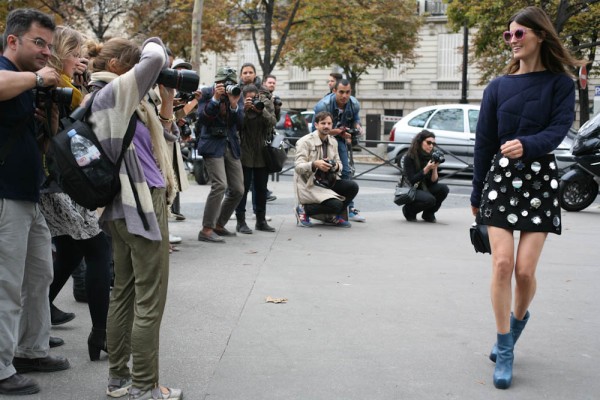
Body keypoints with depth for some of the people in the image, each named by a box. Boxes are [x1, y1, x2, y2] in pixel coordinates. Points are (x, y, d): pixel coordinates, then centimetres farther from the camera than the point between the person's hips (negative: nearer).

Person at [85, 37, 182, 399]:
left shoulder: (118, 101, 17)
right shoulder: (112, 93, -10)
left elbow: (159, 135, 20)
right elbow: (155, 58, -24)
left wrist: (167, 100, 9)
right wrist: (156, 45, -1)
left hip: (123, 205, 10)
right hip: (142, 202, -10)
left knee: (125, 293, 14)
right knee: (150, 301, -4)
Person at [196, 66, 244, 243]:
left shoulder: (235, 94, 8)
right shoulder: (207, 93, -3)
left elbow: (240, 124, 1)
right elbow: (202, 118, -14)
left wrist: (234, 104, -15)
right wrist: (216, 98, -22)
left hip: (231, 146, 6)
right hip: (213, 144, -6)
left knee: (237, 190, 5)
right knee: (220, 185, -22)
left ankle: (219, 225, 22)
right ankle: (206, 230, -16)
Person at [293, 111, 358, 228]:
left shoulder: (333, 143, 11)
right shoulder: (305, 142, -10)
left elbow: (339, 164, 12)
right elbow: (298, 167, -18)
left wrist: (336, 166, -14)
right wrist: (315, 164, -37)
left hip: (327, 182, 7)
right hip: (309, 184, -7)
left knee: (353, 186, -15)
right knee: (336, 204, -27)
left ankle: (332, 216, 5)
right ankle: (304, 210, -3)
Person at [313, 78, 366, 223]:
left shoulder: (354, 104, -11)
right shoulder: (323, 105, -28)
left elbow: (355, 119, 8)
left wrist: (357, 126, -17)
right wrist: (338, 132, -35)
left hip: (339, 139, 5)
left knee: (346, 172, 1)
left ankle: (350, 209, 6)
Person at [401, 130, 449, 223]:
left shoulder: (431, 157, -2)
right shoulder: (410, 158, -15)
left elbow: (433, 182, -5)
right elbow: (412, 181, -20)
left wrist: (435, 168, -22)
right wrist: (427, 168, -27)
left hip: (424, 189, 6)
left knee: (444, 188, -18)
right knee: (430, 199, -31)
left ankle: (428, 214, 2)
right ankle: (408, 210, -2)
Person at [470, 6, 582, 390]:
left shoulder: (560, 84, 3)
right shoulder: (497, 87, 8)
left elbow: (559, 129, -11)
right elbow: (484, 143, 9)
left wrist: (526, 145, -31)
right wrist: (477, 195, 11)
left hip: (540, 179, -1)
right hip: (500, 177, 2)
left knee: (525, 269, -5)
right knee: (502, 264, -10)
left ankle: (519, 319, 29)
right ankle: (505, 351, 2)